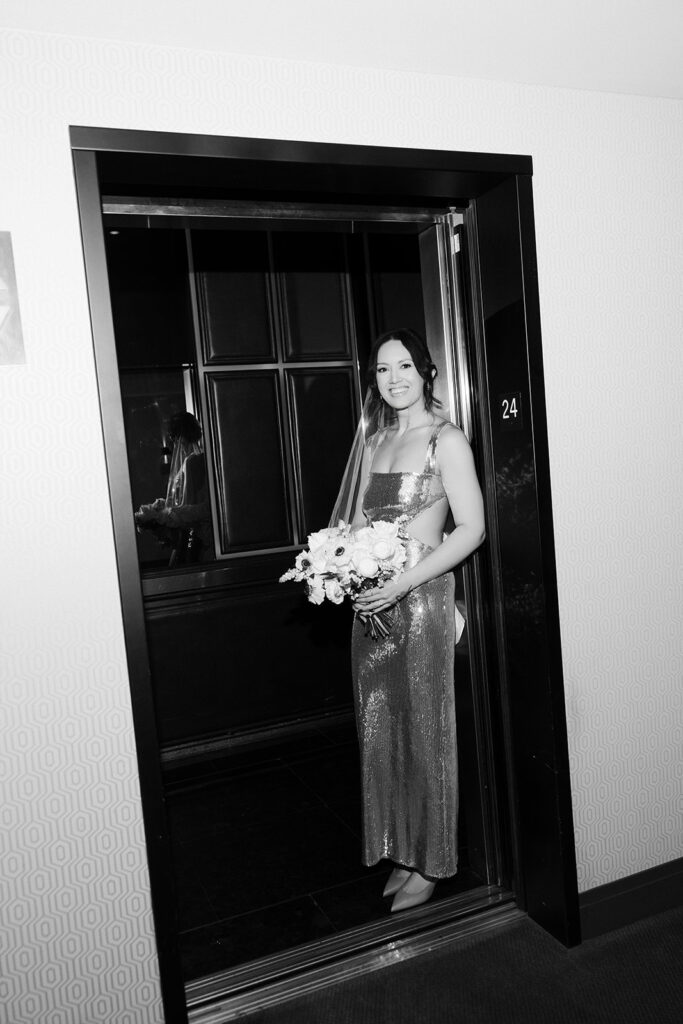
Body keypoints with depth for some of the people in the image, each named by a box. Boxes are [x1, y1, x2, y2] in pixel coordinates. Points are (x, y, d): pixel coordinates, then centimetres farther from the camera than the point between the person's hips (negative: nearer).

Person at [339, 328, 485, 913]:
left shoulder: (446, 440, -5)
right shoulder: (375, 443, 15)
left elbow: (472, 528, -12)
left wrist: (407, 581, -20)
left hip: (422, 599, -6)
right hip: (371, 600, 7)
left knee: (423, 730, 4)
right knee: (379, 729, 12)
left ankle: (430, 864, 23)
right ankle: (401, 853, 30)